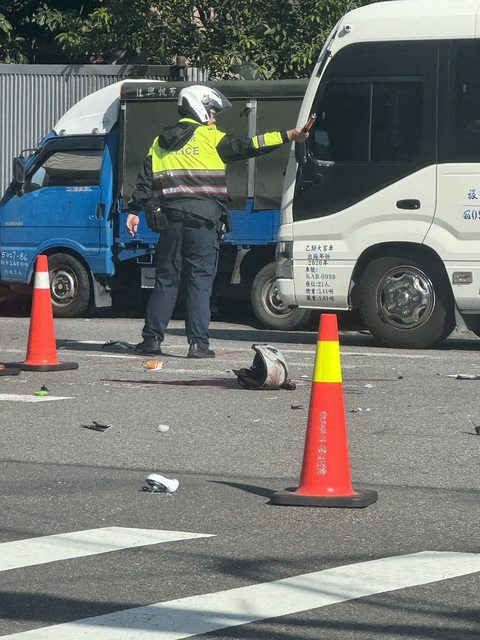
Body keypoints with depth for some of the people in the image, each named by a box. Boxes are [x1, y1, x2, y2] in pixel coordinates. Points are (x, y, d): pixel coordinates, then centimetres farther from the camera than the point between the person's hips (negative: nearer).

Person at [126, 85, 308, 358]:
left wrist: (135, 210, 11)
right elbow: (246, 147, -3)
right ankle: (198, 343, -6)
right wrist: (287, 136, -2)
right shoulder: (209, 137, 1)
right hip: (202, 220, -5)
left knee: (166, 278, 11)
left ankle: (152, 338, 8)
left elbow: (146, 180, 12)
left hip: (171, 219, 5)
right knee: (200, 280, -2)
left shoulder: (161, 143, 17)